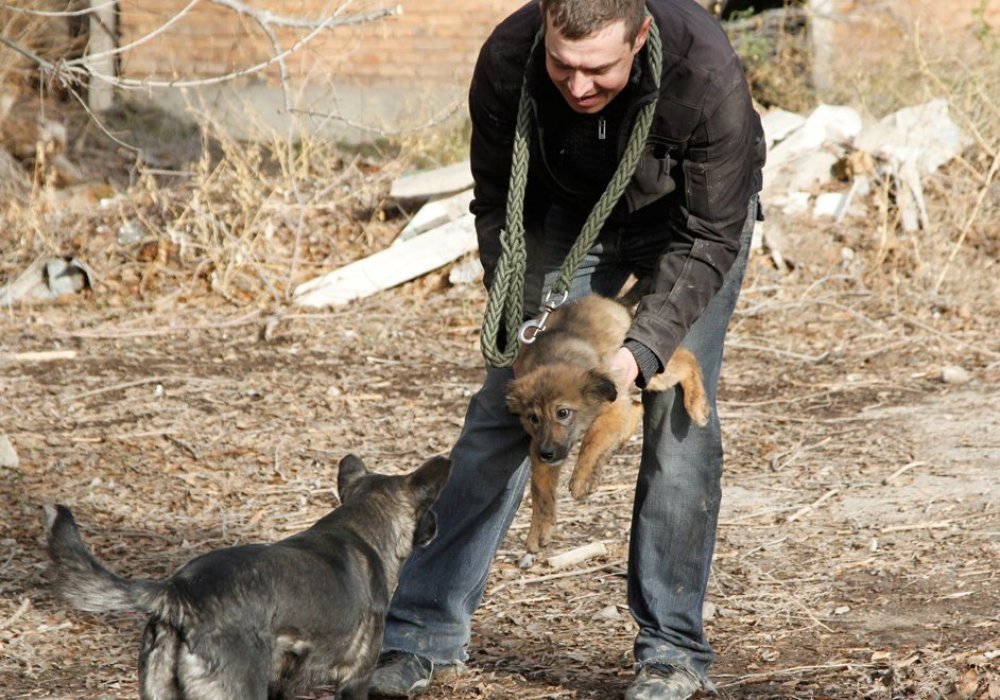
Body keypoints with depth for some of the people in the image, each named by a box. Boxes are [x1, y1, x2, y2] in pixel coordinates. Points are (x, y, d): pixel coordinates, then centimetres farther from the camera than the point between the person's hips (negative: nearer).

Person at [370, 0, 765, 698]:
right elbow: (501, 207, -16)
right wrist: (518, 332, -27)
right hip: (571, 210, 2)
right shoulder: (507, 60, -32)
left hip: (691, 214, -2)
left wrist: (641, 351, -38)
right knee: (503, 402, -3)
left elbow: (708, 237, -28)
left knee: (677, 413, -12)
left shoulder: (706, 71, -39)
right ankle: (428, 630, 3)